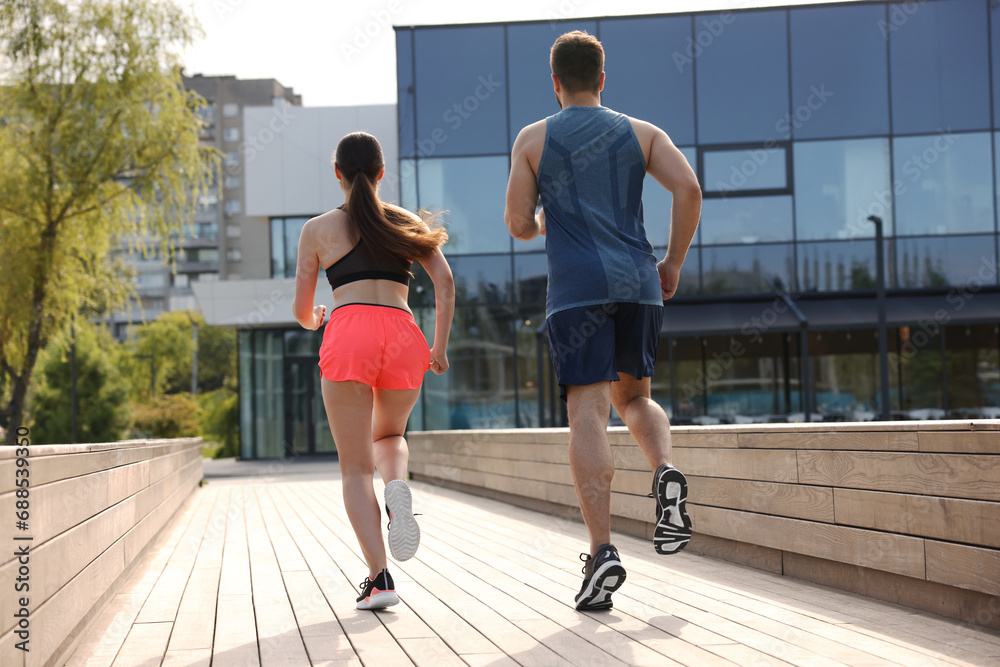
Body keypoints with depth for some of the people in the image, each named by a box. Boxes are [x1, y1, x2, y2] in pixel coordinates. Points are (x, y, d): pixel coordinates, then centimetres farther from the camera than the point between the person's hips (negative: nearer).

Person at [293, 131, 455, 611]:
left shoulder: (318, 229, 14)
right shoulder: (407, 222, 18)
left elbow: (302, 312, 16)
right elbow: (445, 281, 5)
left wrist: (314, 320, 39)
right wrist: (440, 348, 12)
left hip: (349, 335, -2)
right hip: (403, 337, 2)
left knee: (356, 468, 4)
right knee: (389, 435, 28)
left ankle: (379, 578, -9)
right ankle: (397, 487, -7)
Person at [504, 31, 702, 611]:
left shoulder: (534, 139, 8)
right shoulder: (641, 133, 14)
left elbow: (518, 225, 4)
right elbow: (689, 188, -2)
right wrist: (673, 263, 8)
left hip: (578, 286, -2)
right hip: (638, 283, 3)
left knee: (589, 414, -7)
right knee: (634, 398, 20)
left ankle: (603, 551, -18)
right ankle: (667, 471, -11)